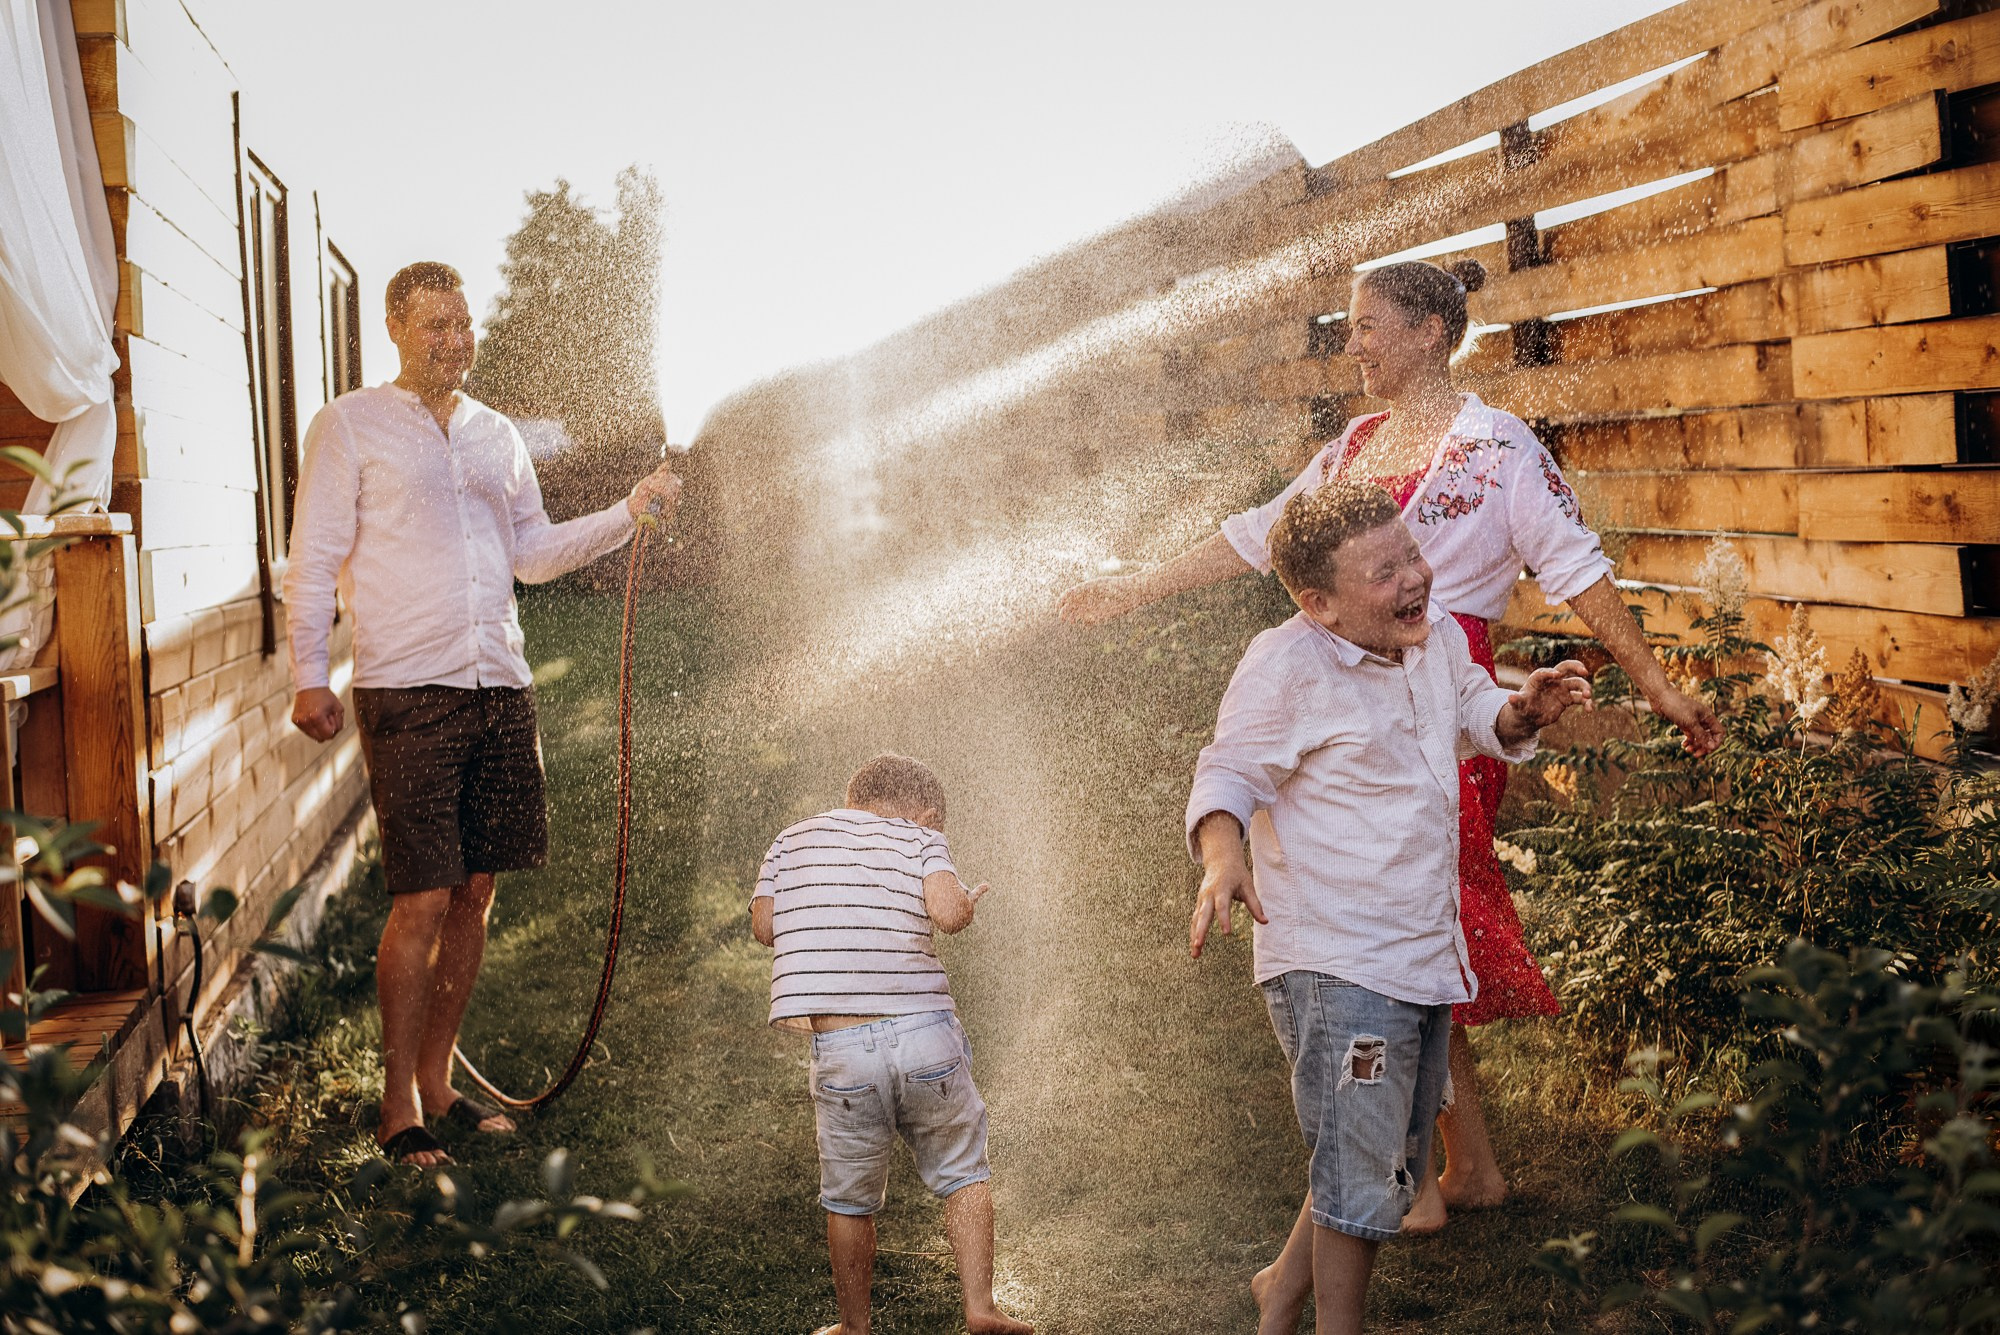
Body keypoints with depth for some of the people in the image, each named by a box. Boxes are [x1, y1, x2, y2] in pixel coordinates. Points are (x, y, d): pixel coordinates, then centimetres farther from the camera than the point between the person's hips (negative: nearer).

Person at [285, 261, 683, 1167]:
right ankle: (397, 1105, 4)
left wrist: (629, 512, 12)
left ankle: (437, 1081, 20)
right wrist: (309, 677, -12)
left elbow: (534, 553, 23)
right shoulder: (351, 427, 1)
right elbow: (314, 561, -3)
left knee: (475, 893, 8)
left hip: (500, 689, 6)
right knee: (423, 902, -8)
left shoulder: (497, 437, 17)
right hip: (406, 694, -5)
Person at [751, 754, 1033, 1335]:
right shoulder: (921, 838, 7)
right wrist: (968, 900, 11)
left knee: (849, 1199, 14)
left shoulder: (792, 840, 15)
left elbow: (763, 925, 6)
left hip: (840, 1050, 1)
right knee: (964, 1174, 16)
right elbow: (947, 912, -12)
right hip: (924, 1035, -1)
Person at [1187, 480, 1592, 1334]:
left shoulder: (1437, 636, 5)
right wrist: (1223, 856, -35)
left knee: (1393, 1168, 21)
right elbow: (1227, 776, -14)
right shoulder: (1286, 668, -17)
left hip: (1425, 960, 8)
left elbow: (1475, 717, 24)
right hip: (1336, 968, -8)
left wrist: (1523, 711, 2)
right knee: (1363, 1176, -2)